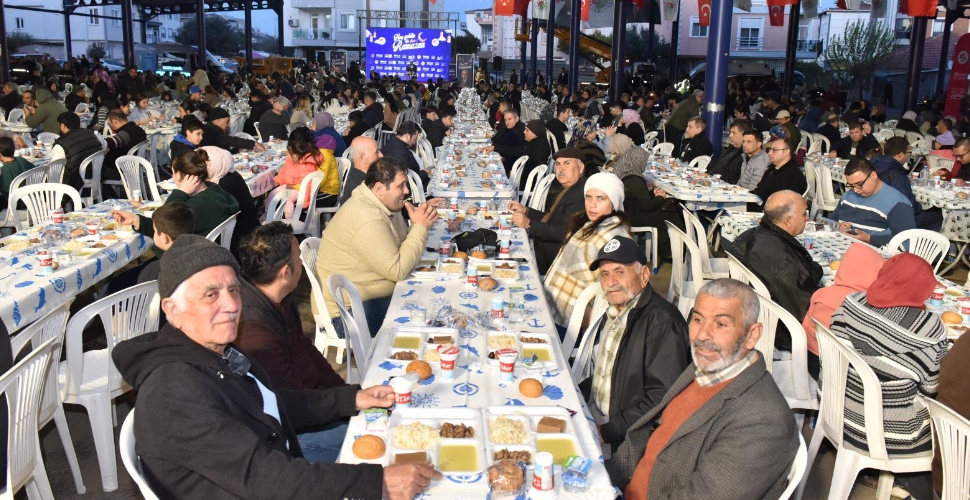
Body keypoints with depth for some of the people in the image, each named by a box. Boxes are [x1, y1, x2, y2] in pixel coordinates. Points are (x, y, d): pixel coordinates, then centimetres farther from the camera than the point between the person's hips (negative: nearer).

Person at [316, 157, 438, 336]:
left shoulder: (383, 204, 5)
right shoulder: (367, 219, -25)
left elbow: (403, 248, 11)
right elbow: (397, 271, -25)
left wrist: (421, 224, -7)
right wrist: (420, 227, -19)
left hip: (368, 297, 9)